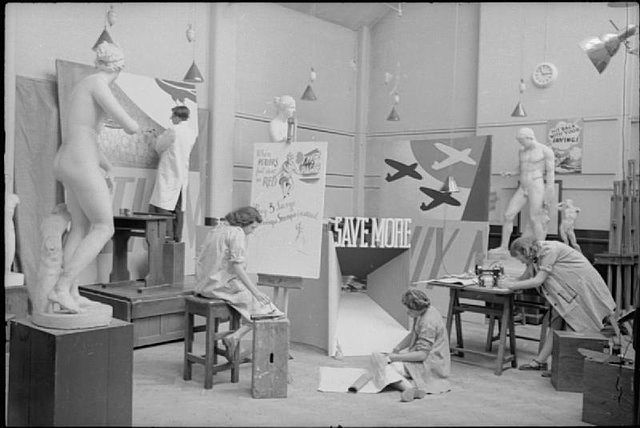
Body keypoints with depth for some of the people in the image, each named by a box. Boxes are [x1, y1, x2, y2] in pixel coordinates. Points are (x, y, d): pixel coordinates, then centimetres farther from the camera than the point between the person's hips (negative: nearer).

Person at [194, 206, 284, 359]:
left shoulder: (217, 228, 14)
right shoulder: (237, 232, -12)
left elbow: (200, 255, 15)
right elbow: (237, 266, -20)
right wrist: (256, 291, -18)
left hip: (205, 285, 9)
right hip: (224, 286, -9)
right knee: (264, 307, -1)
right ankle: (234, 337, -11)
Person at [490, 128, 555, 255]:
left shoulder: (546, 150, -7)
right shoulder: (521, 151, 13)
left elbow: (550, 173, -8)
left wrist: (549, 195, -12)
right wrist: (511, 173, 6)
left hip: (537, 187, -6)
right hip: (523, 188, 7)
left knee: (534, 220, -9)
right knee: (508, 215, -3)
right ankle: (504, 247, 5)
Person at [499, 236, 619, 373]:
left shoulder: (549, 250, -25)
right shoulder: (535, 254, 1)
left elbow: (539, 280, -29)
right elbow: (526, 277, 7)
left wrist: (511, 285, -24)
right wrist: (512, 281, -13)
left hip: (582, 283, -8)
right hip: (565, 288, 8)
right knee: (556, 322, 2)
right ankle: (540, 361, 0)